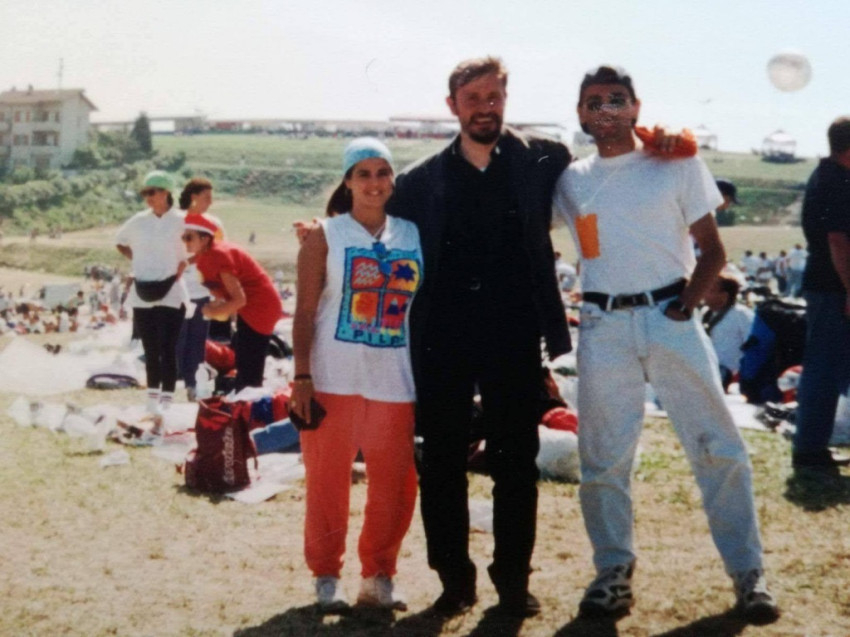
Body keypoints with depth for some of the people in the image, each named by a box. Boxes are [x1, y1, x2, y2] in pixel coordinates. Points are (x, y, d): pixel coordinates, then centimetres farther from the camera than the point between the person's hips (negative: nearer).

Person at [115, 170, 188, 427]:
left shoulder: (180, 222, -4)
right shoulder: (138, 221, 8)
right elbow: (120, 242, 23)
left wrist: (177, 274, -11)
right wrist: (137, 261, 10)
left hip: (170, 295, -4)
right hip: (143, 296, 4)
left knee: (168, 352, -7)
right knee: (151, 353, 11)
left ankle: (164, 412, -9)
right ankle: (153, 410, 21)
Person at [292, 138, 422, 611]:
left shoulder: (413, 235, 9)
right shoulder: (326, 236, 0)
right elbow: (305, 310, -3)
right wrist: (302, 377, -10)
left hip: (396, 379, 3)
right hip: (335, 378, -3)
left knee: (396, 482, 5)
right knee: (328, 479, 4)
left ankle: (379, 574, 21)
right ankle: (326, 575, 18)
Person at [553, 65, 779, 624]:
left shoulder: (678, 165, 3)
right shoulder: (571, 180, 10)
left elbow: (714, 250, 3)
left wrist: (685, 306, -7)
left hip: (670, 315, -2)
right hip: (603, 326, 2)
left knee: (719, 447, -3)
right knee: (603, 456, 4)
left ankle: (747, 571, 8)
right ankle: (615, 570, 17)